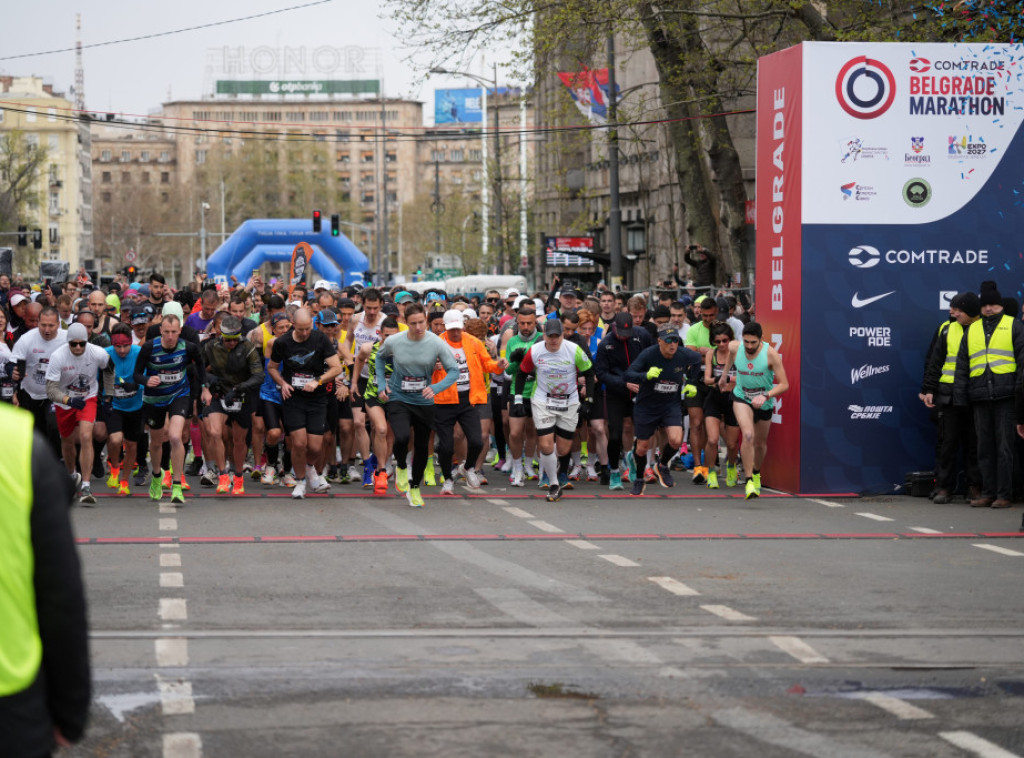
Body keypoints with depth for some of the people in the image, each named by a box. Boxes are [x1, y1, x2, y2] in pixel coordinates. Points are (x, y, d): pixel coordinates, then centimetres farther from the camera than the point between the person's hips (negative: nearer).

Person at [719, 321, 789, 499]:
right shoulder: (734, 348, -15)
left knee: (760, 443, 16)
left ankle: (756, 473, 48)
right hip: (742, 398, 0)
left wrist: (766, 396, -36)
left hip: (764, 403, 0)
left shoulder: (770, 353, -23)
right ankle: (749, 481, -23)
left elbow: (784, 384, -21)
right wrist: (724, 374, 26)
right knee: (748, 435, -26)